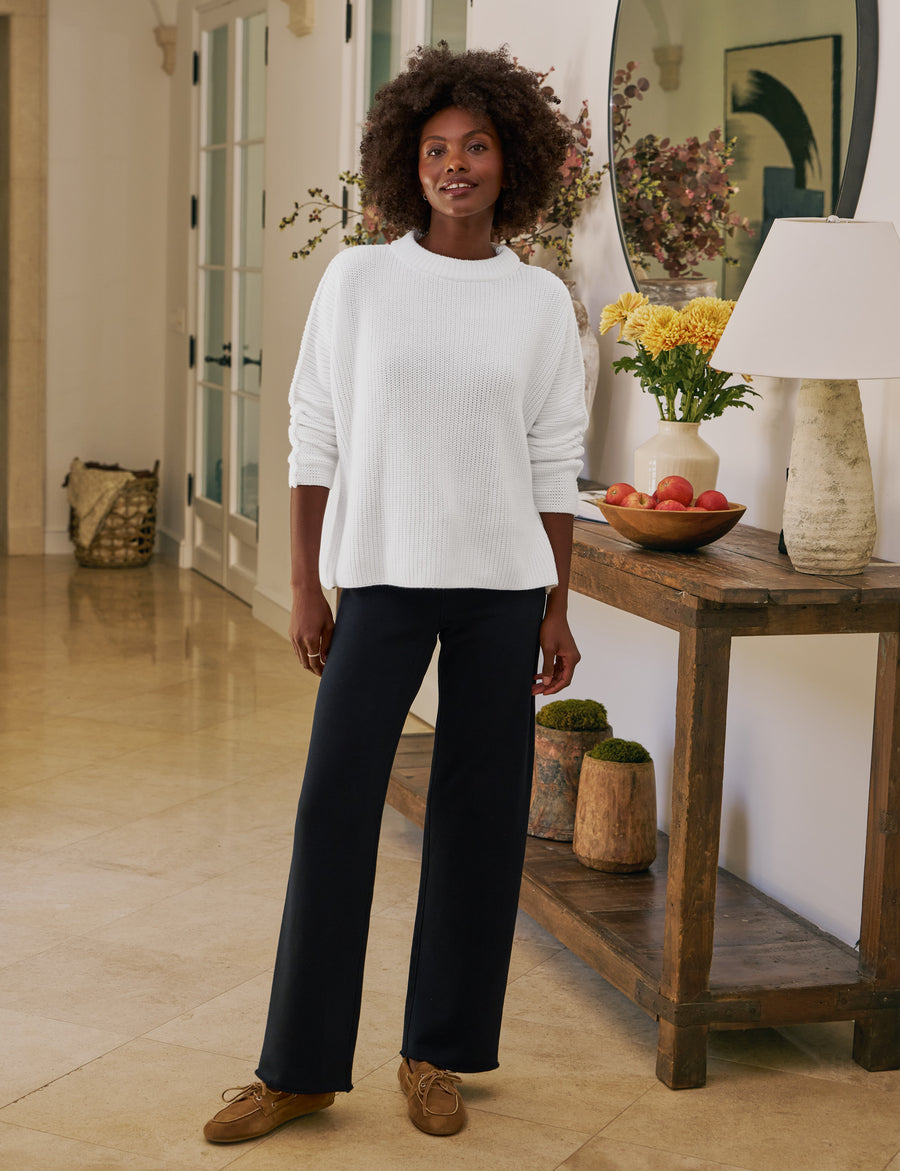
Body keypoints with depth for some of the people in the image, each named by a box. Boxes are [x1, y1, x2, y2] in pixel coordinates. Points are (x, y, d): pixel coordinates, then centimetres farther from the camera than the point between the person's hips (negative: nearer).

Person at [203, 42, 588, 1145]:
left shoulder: (541, 302, 4)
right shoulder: (358, 280, 1)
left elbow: (554, 463, 6)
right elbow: (315, 438, 2)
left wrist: (557, 612, 4)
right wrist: (306, 589, -2)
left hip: (503, 581, 1)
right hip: (382, 578, -1)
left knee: (479, 816, 5)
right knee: (335, 806, -3)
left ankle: (437, 1055, 20)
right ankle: (299, 1067, 9)